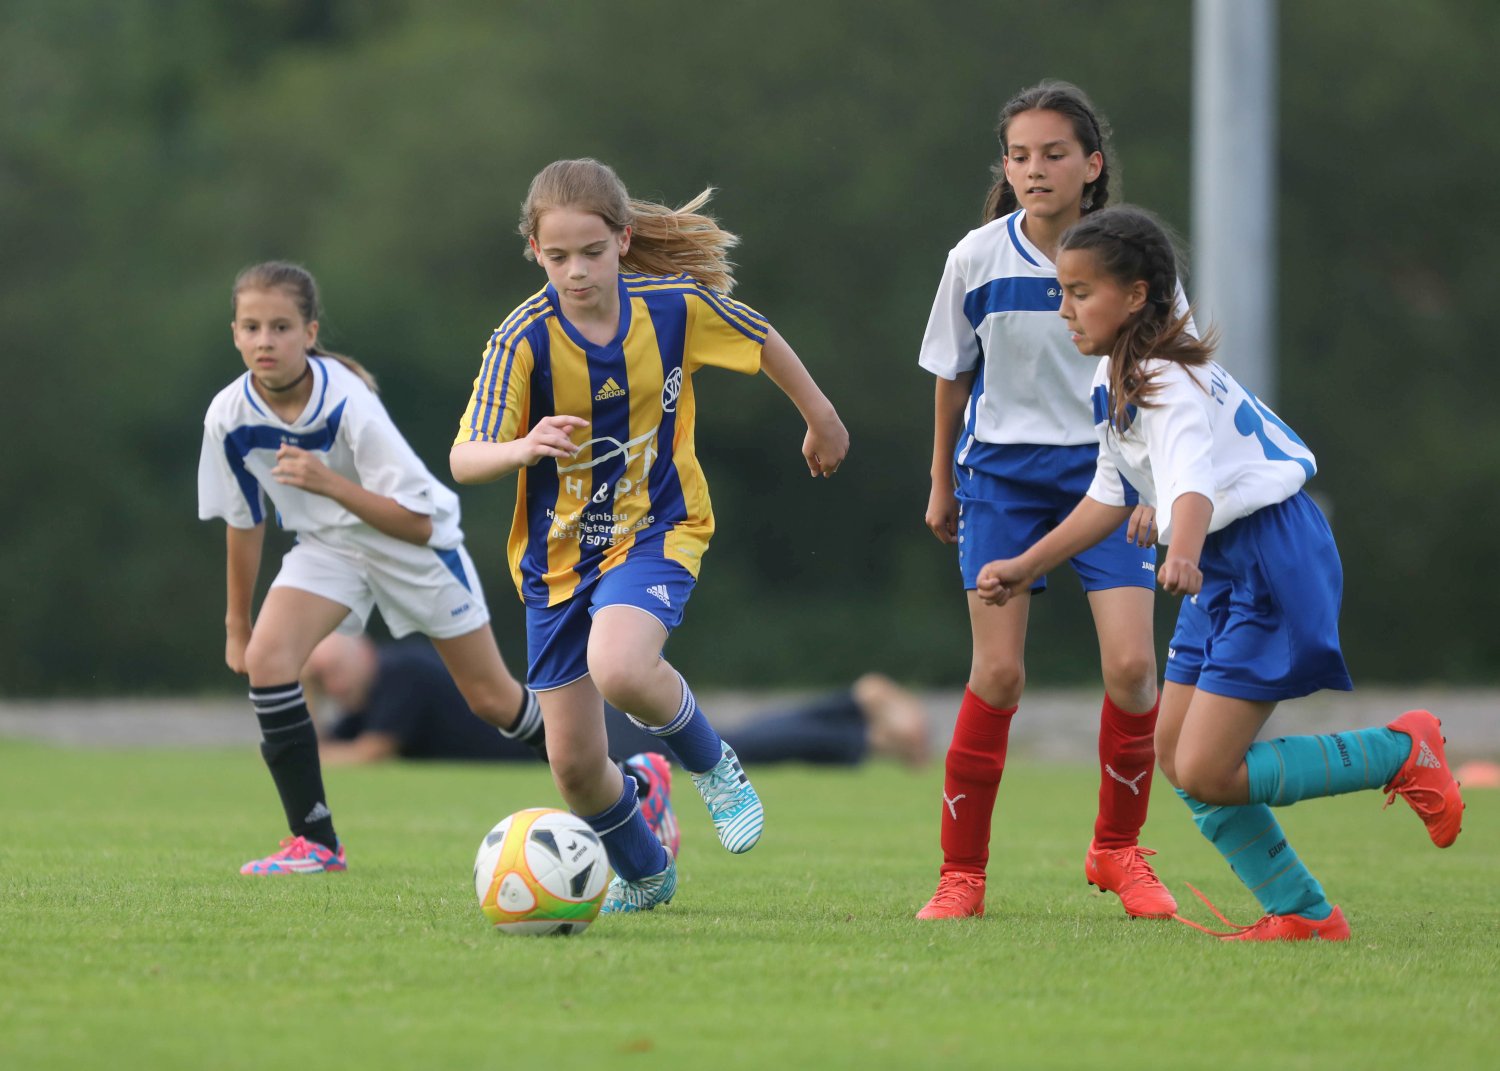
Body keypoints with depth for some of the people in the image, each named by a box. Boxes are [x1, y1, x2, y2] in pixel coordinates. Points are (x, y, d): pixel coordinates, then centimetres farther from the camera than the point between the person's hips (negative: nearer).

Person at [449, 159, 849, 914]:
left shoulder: (678, 305, -12)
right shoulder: (523, 339, -16)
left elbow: (762, 340, 9)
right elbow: (464, 459, -22)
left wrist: (821, 419, 22)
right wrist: (525, 448, -43)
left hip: (654, 532, -1)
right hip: (558, 555, 2)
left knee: (619, 669, -33)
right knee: (574, 764, 2)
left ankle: (713, 765, -1)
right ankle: (643, 875, 33)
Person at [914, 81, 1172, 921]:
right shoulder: (979, 258, -5)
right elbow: (954, 375, 10)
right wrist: (942, 482, 17)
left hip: (1104, 471, 0)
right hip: (1002, 471, 0)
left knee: (1131, 663, -11)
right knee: (999, 672, -8)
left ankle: (1118, 849, 11)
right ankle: (962, 870, 4)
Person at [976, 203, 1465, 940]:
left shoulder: (1170, 383, -21)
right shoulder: (1114, 379, 9)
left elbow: (1191, 481, -41)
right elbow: (1111, 494, 23)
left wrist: (1183, 554, -60)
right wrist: (1027, 567, 24)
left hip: (1271, 564, -10)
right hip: (1226, 572, 10)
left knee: (1208, 774, -13)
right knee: (1175, 755, 9)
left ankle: (1401, 751, 0)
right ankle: (1301, 914, 15)